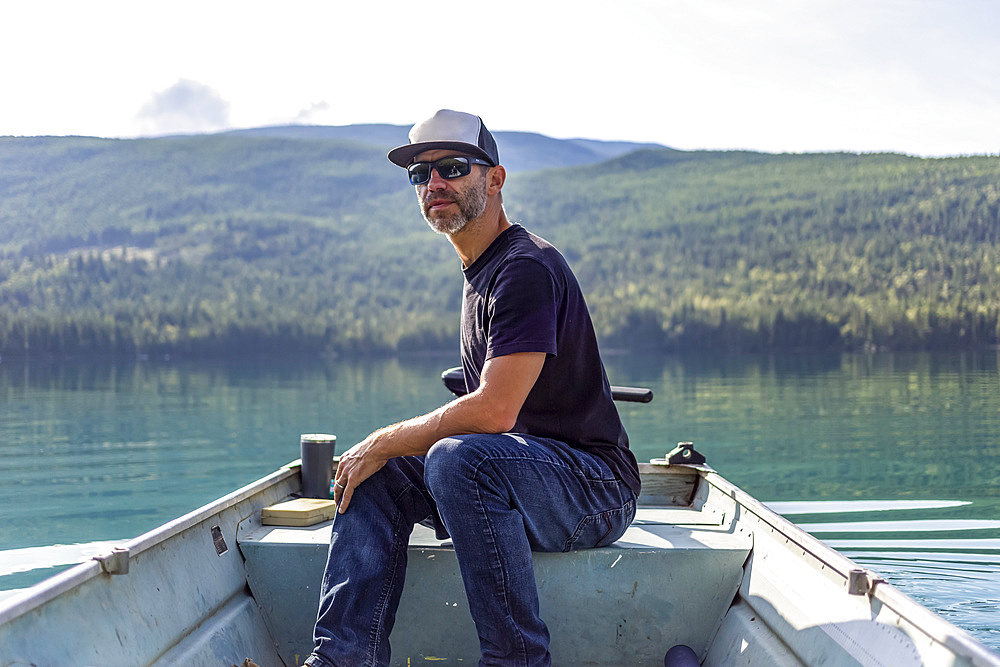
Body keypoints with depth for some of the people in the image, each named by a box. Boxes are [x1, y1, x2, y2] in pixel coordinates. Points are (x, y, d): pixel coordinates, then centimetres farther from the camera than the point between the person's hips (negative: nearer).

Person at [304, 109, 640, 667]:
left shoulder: (527, 268, -16)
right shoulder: (481, 272, 16)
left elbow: (495, 411, -26)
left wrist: (386, 442, -14)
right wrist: (379, 453, 9)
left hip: (596, 484, -10)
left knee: (459, 459, -35)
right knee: (376, 474, 0)